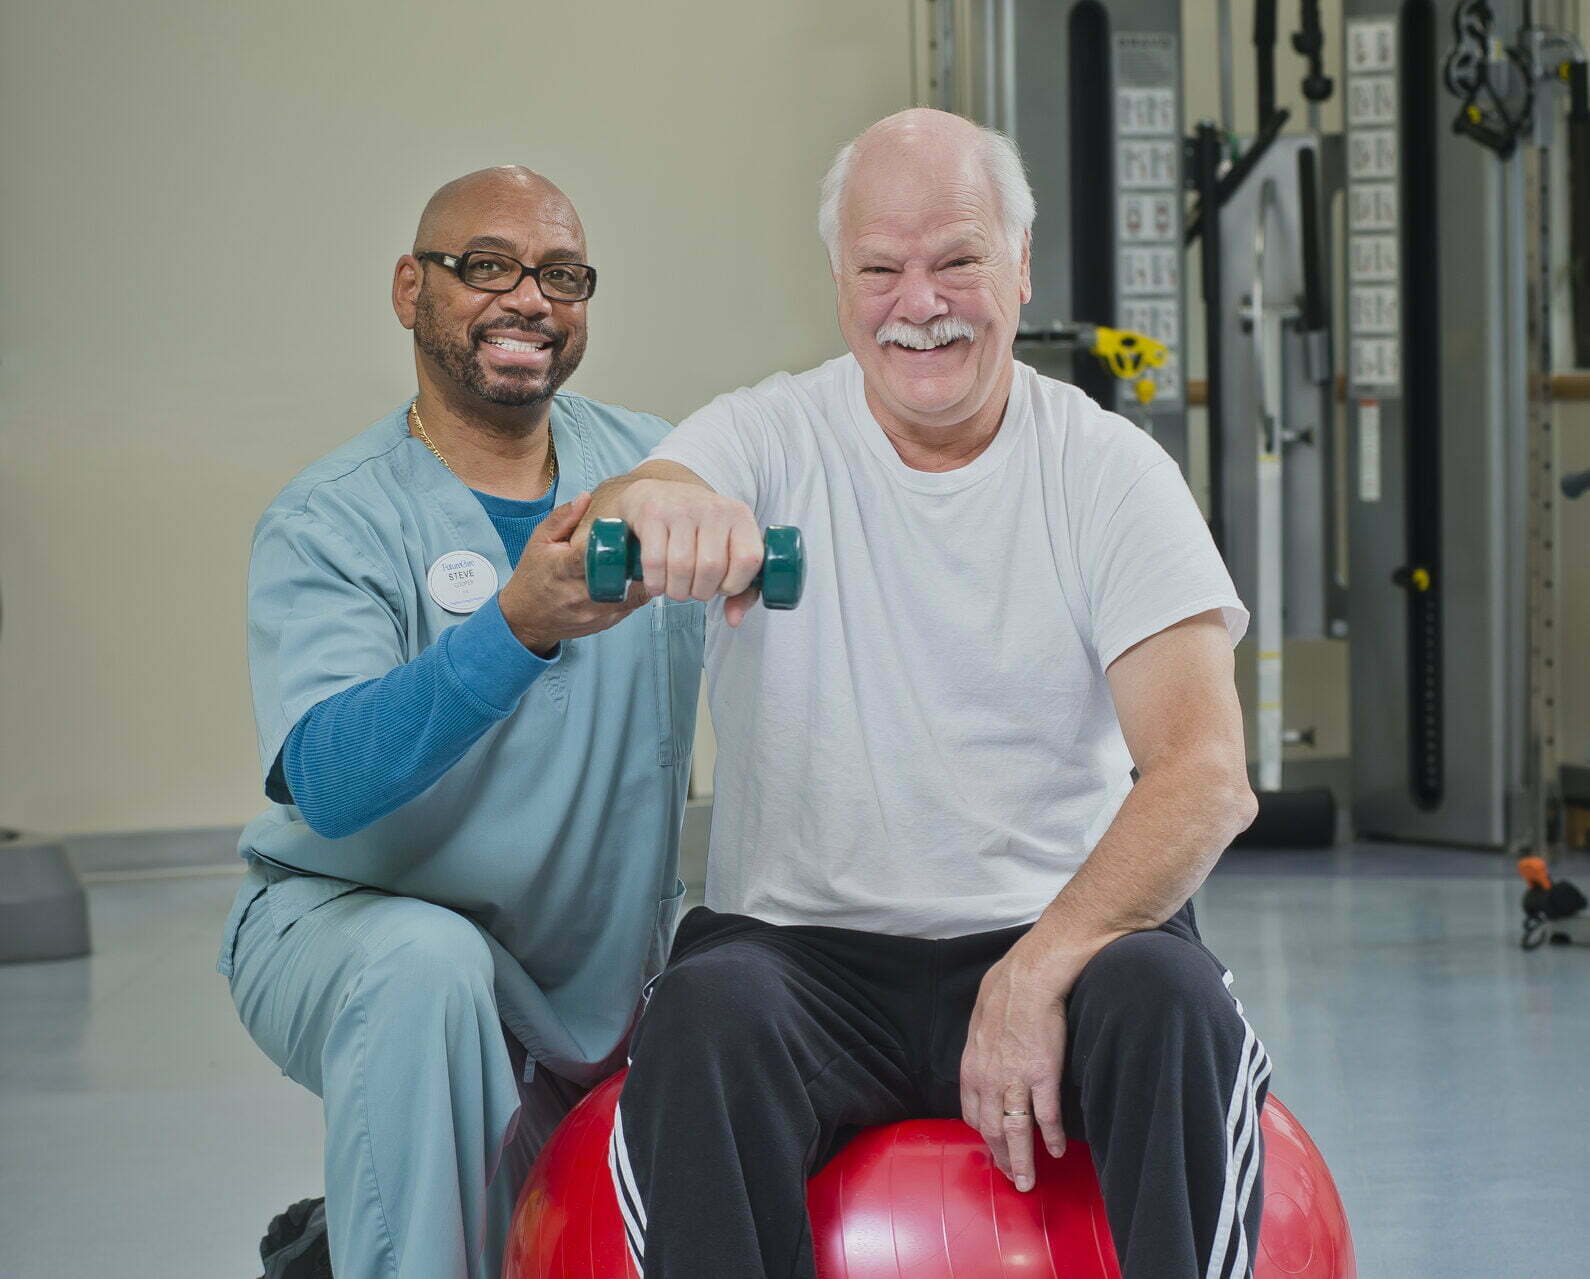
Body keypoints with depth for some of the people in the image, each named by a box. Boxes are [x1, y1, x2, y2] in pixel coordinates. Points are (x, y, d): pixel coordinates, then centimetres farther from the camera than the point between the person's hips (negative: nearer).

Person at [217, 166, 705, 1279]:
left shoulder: (653, 465, 2)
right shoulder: (331, 524, -12)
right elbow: (328, 782, -29)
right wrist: (518, 626, -43)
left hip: (597, 982, 6)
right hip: (341, 919, -6)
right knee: (425, 960, -37)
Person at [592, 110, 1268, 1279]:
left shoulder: (1110, 469, 3)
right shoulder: (772, 439, 4)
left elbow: (1207, 773, -8)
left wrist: (1038, 972, -23)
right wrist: (657, 504, -44)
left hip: (1057, 933, 0)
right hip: (803, 949, 0)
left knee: (1170, 997, -31)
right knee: (707, 1017, -32)